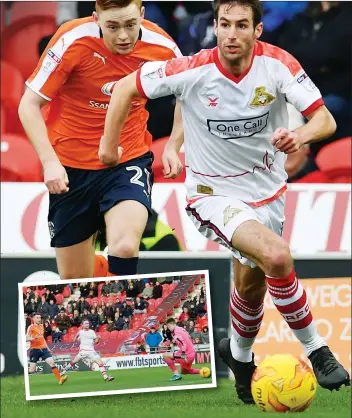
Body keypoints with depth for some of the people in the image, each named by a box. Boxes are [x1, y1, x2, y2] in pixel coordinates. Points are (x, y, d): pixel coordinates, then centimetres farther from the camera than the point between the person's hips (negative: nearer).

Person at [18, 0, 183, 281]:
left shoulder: (161, 46, -12)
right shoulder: (73, 41, -19)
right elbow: (29, 105, -13)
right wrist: (49, 161, -23)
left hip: (128, 160, 0)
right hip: (70, 166, 0)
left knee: (125, 248, -28)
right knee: (74, 279, 6)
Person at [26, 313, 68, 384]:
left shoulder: (41, 326, 13)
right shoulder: (31, 327, -7)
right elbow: (26, 339, -14)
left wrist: (47, 347, 24)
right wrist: (33, 338, -32)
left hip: (43, 348, 5)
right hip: (34, 349, -5)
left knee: (52, 363, -8)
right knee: (32, 370, -4)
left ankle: (60, 379, -10)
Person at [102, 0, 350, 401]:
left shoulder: (277, 64, -17)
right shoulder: (194, 71, -22)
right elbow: (126, 87, -9)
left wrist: (300, 135, -39)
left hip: (266, 189, 4)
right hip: (213, 194, -4)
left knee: (251, 284, 17)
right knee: (277, 256, -28)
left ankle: (240, 354, 50)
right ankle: (315, 350, -11)